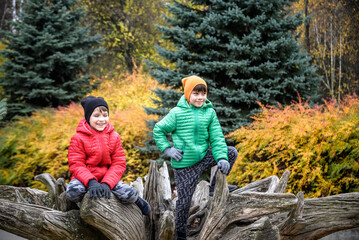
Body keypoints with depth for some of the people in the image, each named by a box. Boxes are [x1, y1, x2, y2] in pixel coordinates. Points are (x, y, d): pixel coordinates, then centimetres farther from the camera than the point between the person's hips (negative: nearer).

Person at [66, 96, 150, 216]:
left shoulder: (114, 137, 3)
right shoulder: (78, 138, -7)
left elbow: (119, 164, -3)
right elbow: (76, 165, -12)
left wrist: (107, 183, -21)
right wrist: (91, 182, -30)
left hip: (108, 178, 2)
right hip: (85, 178, -2)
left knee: (129, 193, -23)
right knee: (72, 191, -36)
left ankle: (137, 201, 13)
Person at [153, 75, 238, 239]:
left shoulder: (210, 112, -1)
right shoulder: (177, 113, -11)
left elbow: (217, 138, -4)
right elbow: (158, 130, -1)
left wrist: (221, 158, -18)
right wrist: (167, 149, -11)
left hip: (203, 157, 4)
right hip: (184, 164, -4)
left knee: (232, 152, -5)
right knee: (184, 201, 2)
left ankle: (215, 187, 8)